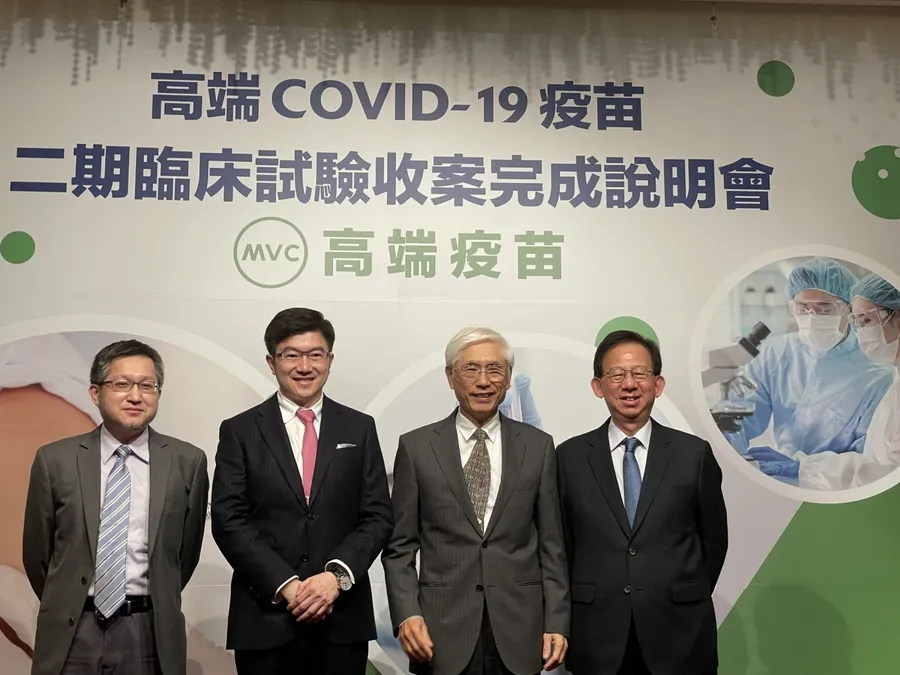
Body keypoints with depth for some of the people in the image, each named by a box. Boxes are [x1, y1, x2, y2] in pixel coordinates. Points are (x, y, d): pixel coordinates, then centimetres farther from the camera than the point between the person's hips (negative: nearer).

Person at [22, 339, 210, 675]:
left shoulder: (188, 461, -5)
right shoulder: (54, 459, -3)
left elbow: (187, 550, 6)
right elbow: (37, 552, 6)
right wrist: (64, 607, 13)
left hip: (151, 634, 0)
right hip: (71, 633, 0)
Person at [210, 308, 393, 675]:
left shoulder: (359, 428, 6)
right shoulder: (240, 431, 1)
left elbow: (378, 515, 2)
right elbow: (228, 521, -5)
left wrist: (338, 574, -13)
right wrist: (286, 585, -13)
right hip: (265, 618, -1)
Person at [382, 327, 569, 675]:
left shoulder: (538, 446, 4)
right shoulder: (416, 446, 0)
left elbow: (550, 544, 4)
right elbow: (400, 545, 2)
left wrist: (556, 623, 0)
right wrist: (406, 614, -9)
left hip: (519, 631, 1)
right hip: (443, 633, -1)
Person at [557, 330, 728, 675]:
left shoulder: (694, 453, -2)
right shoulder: (570, 457, -1)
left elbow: (713, 539, 6)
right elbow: (560, 544, 5)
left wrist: (688, 602, 7)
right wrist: (583, 607, 4)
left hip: (678, 636, 0)